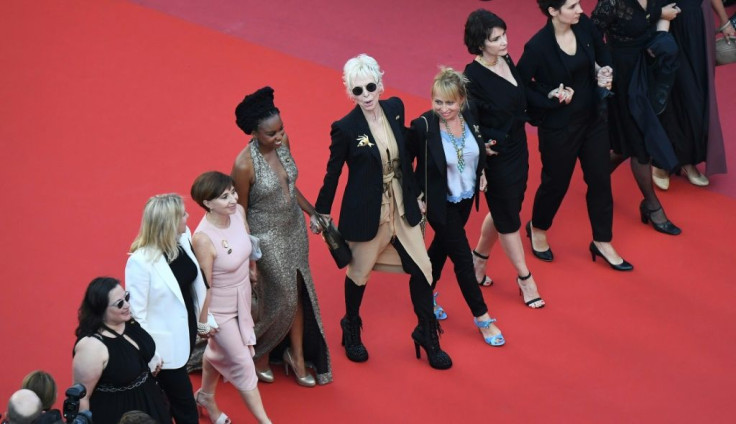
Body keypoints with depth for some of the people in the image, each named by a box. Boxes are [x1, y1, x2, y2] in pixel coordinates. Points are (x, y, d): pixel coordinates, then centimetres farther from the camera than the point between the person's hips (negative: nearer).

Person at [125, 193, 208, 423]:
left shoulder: (184, 238, -7)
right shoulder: (140, 261, -28)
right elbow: (136, 312, -21)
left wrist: (205, 317, 16)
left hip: (186, 330, 7)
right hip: (165, 345, -7)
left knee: (170, 402, 24)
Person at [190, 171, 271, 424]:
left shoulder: (238, 212, -16)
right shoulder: (203, 238, -36)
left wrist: (251, 269, 21)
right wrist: (203, 322, -12)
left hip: (242, 298, 6)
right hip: (220, 309, -6)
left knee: (218, 352, 29)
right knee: (242, 364, 10)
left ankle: (206, 396, 55)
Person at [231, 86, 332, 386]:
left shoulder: (283, 142, -9)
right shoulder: (245, 165, -28)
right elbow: (239, 213, -16)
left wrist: (312, 211, 11)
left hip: (294, 228, 6)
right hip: (267, 237, -6)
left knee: (298, 292, 16)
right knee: (279, 298, 7)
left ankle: (298, 356, 33)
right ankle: (257, 354, 33)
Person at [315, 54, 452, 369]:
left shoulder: (395, 108, -5)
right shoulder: (345, 128, -18)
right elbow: (333, 172, -8)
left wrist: (414, 193, 14)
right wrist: (322, 212, 1)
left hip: (402, 208, 4)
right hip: (365, 212, -4)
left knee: (421, 267, 8)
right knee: (359, 272, 14)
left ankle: (427, 333, 28)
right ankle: (352, 329, 40)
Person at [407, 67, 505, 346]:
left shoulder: (470, 116, -13)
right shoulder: (423, 126, -28)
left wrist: (480, 175, 3)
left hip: (466, 198, 6)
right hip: (440, 203, -5)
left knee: (442, 246, 25)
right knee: (462, 256, 3)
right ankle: (482, 317, 18)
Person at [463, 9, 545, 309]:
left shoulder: (506, 60, -3)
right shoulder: (473, 77, -25)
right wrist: (481, 147, -22)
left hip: (518, 149, 8)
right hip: (495, 157, -8)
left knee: (503, 212, 22)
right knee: (508, 218, 9)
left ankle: (478, 260, 44)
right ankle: (525, 279, 23)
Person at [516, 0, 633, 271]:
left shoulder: (585, 26, -9)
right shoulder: (538, 46, -24)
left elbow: (603, 55, 10)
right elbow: (520, 85, -14)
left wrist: (606, 73, -9)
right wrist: (550, 97, -24)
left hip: (593, 118, 5)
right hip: (558, 127, -5)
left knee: (600, 180, 12)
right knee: (556, 182, 14)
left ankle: (602, 243, 30)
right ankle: (537, 229, 44)